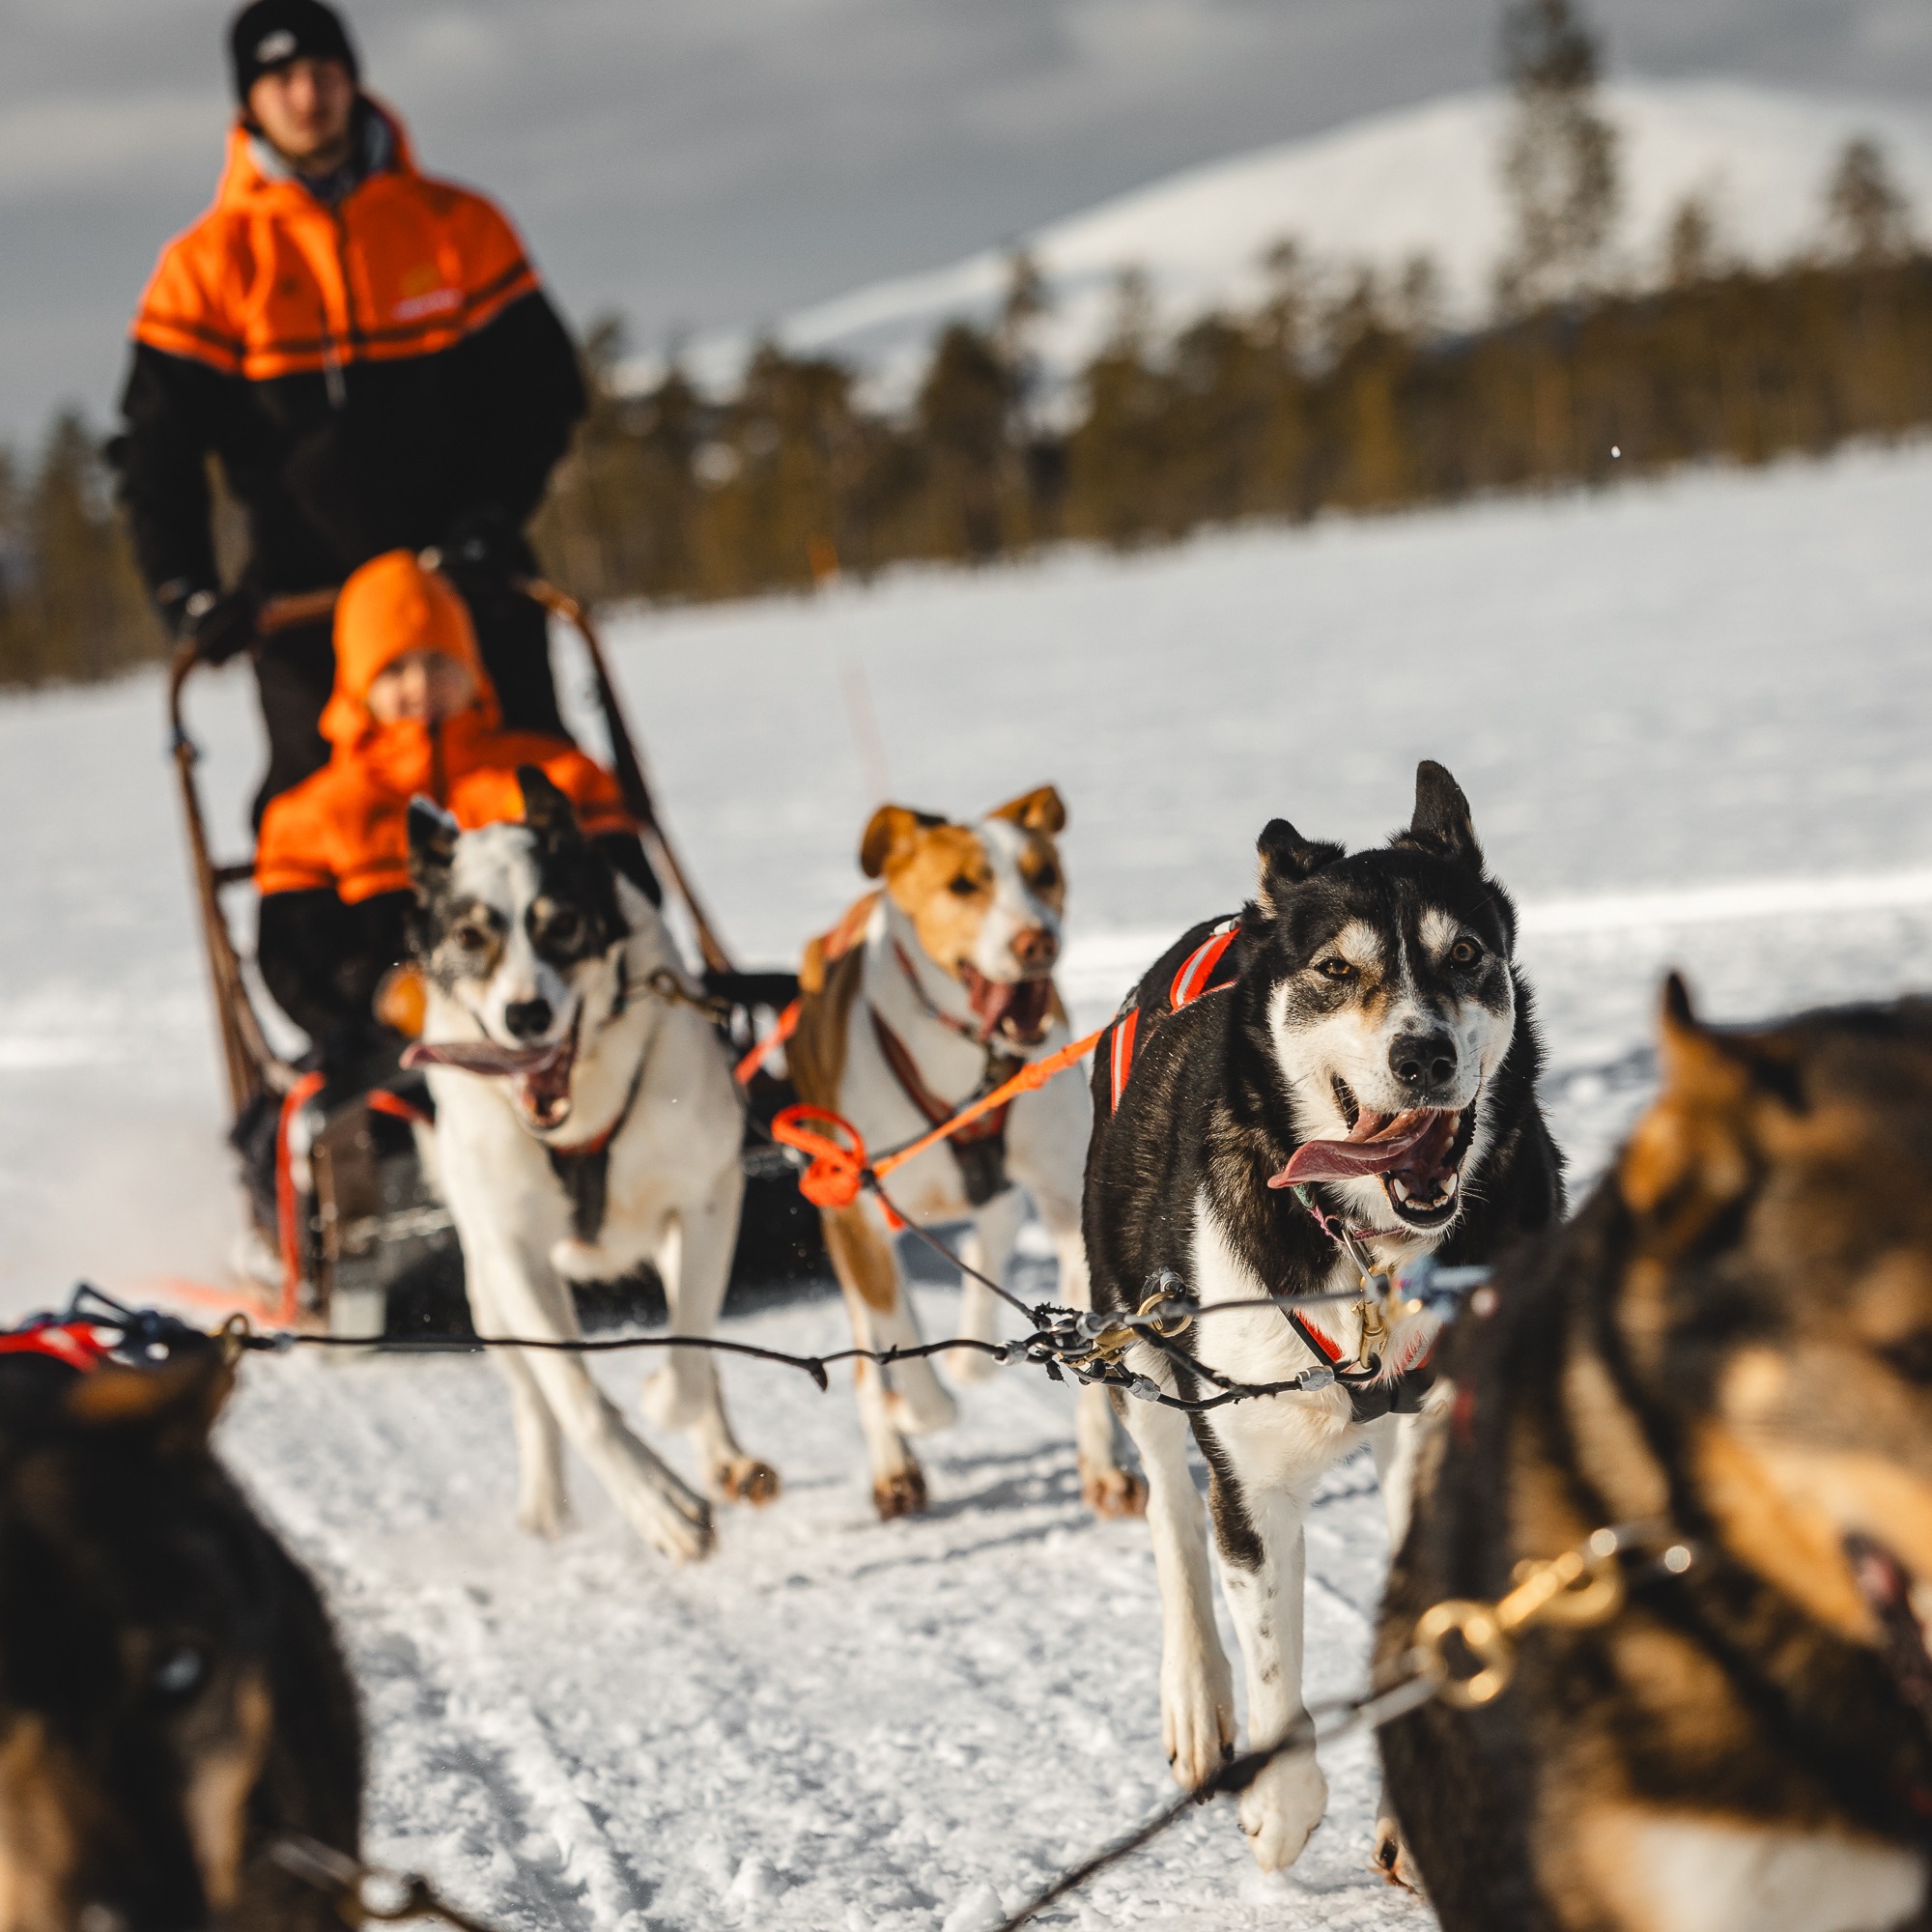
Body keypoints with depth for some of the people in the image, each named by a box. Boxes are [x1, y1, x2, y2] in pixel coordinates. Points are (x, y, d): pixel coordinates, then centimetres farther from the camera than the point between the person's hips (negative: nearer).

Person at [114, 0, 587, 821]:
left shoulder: (460, 225, 6)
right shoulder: (208, 263, 3)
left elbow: (541, 382, 6)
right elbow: (160, 443, 2)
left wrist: (491, 516, -9)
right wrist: (186, 591, -11)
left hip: (467, 572, 1)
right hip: (308, 589, -1)